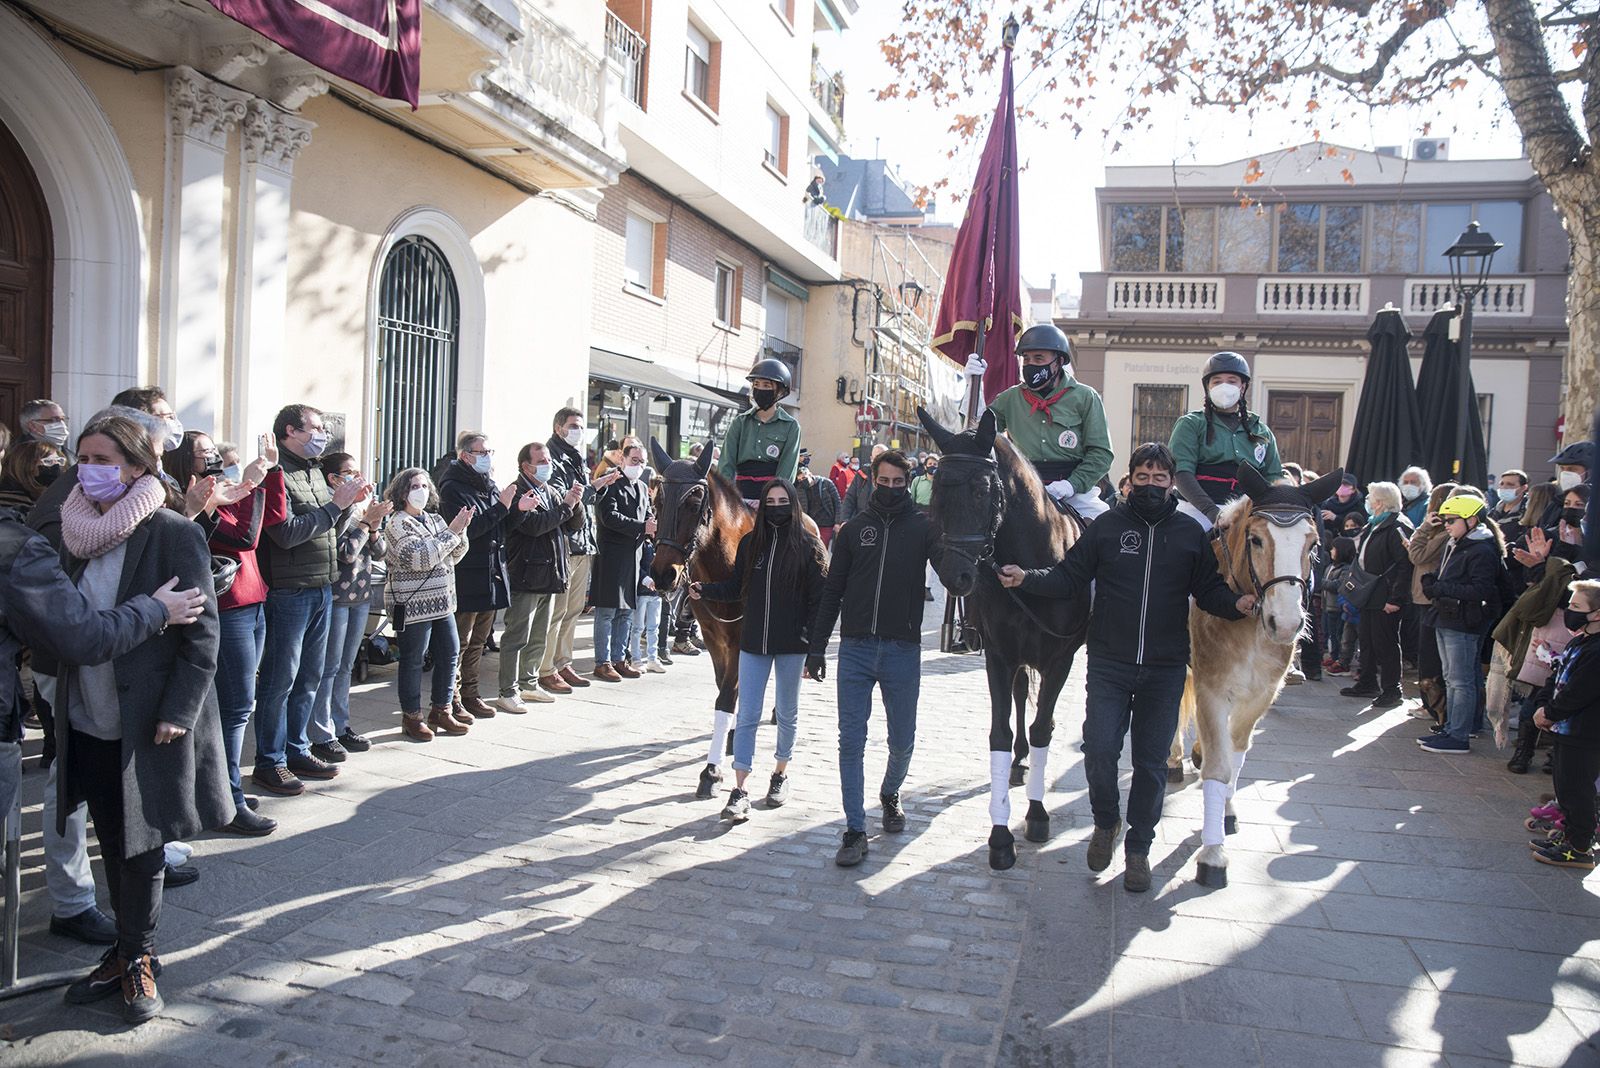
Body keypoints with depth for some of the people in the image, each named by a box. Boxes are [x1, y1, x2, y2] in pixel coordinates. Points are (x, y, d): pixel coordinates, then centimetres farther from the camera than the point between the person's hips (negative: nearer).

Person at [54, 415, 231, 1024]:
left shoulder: (174, 535, -12)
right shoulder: (74, 534, 5)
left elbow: (202, 635, -13)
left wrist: (176, 712, -17)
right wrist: (59, 701, 7)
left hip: (149, 724, -6)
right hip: (88, 723, 6)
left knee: (142, 845, 5)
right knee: (112, 844, 15)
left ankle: (136, 958, 22)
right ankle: (131, 951, 29)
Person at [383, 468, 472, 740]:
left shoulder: (436, 519, 14)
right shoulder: (398, 523, -9)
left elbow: (455, 556, 12)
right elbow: (421, 558, -20)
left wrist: (460, 531, -5)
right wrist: (451, 531, -19)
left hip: (441, 602, 8)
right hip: (412, 603, -7)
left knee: (449, 654, 9)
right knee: (413, 661, 1)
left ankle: (440, 710, 22)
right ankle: (412, 717, 12)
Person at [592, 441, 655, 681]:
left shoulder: (642, 488, 19)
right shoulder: (610, 484, -7)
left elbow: (648, 516, 20)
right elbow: (609, 516, -19)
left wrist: (652, 527, -4)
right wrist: (641, 527, -21)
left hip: (633, 557, 8)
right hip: (611, 556, -8)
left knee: (626, 612, 12)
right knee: (607, 612, -3)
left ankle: (618, 659, 20)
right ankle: (602, 663, 3)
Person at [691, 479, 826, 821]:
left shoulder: (808, 546, -6)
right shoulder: (750, 543, 4)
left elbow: (819, 598, -7)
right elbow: (735, 587, 7)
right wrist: (705, 590, -11)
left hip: (791, 644, -2)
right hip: (753, 642, 2)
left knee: (787, 713, 15)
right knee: (747, 716, 0)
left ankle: (781, 772, 34)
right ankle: (739, 791, 3)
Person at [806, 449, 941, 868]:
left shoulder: (922, 527, 2)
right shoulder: (854, 529, 7)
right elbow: (831, 592, 8)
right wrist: (817, 648, 5)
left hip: (903, 650, -1)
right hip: (856, 648, 1)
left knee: (903, 741, 12)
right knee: (851, 742, 0)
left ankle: (890, 794, 41)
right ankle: (855, 830, 7)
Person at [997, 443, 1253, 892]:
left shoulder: (1191, 532, 4)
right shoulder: (1107, 526, 1)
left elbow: (1209, 589, 6)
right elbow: (1069, 577, -1)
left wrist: (1237, 604, -14)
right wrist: (1026, 579, -16)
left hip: (1165, 669, 1)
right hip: (1109, 664, -1)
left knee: (1151, 762, 8)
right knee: (1099, 749, -7)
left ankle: (1138, 846, 26)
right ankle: (1106, 820, 24)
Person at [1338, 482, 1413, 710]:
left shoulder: (1397, 527, -16)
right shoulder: (1373, 526, 15)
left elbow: (1405, 564, -23)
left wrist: (1396, 599, -24)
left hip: (1385, 599, -10)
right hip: (1369, 597, 10)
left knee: (1385, 644, -2)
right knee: (1367, 640, 17)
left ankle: (1392, 691, 8)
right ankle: (1367, 684, 28)